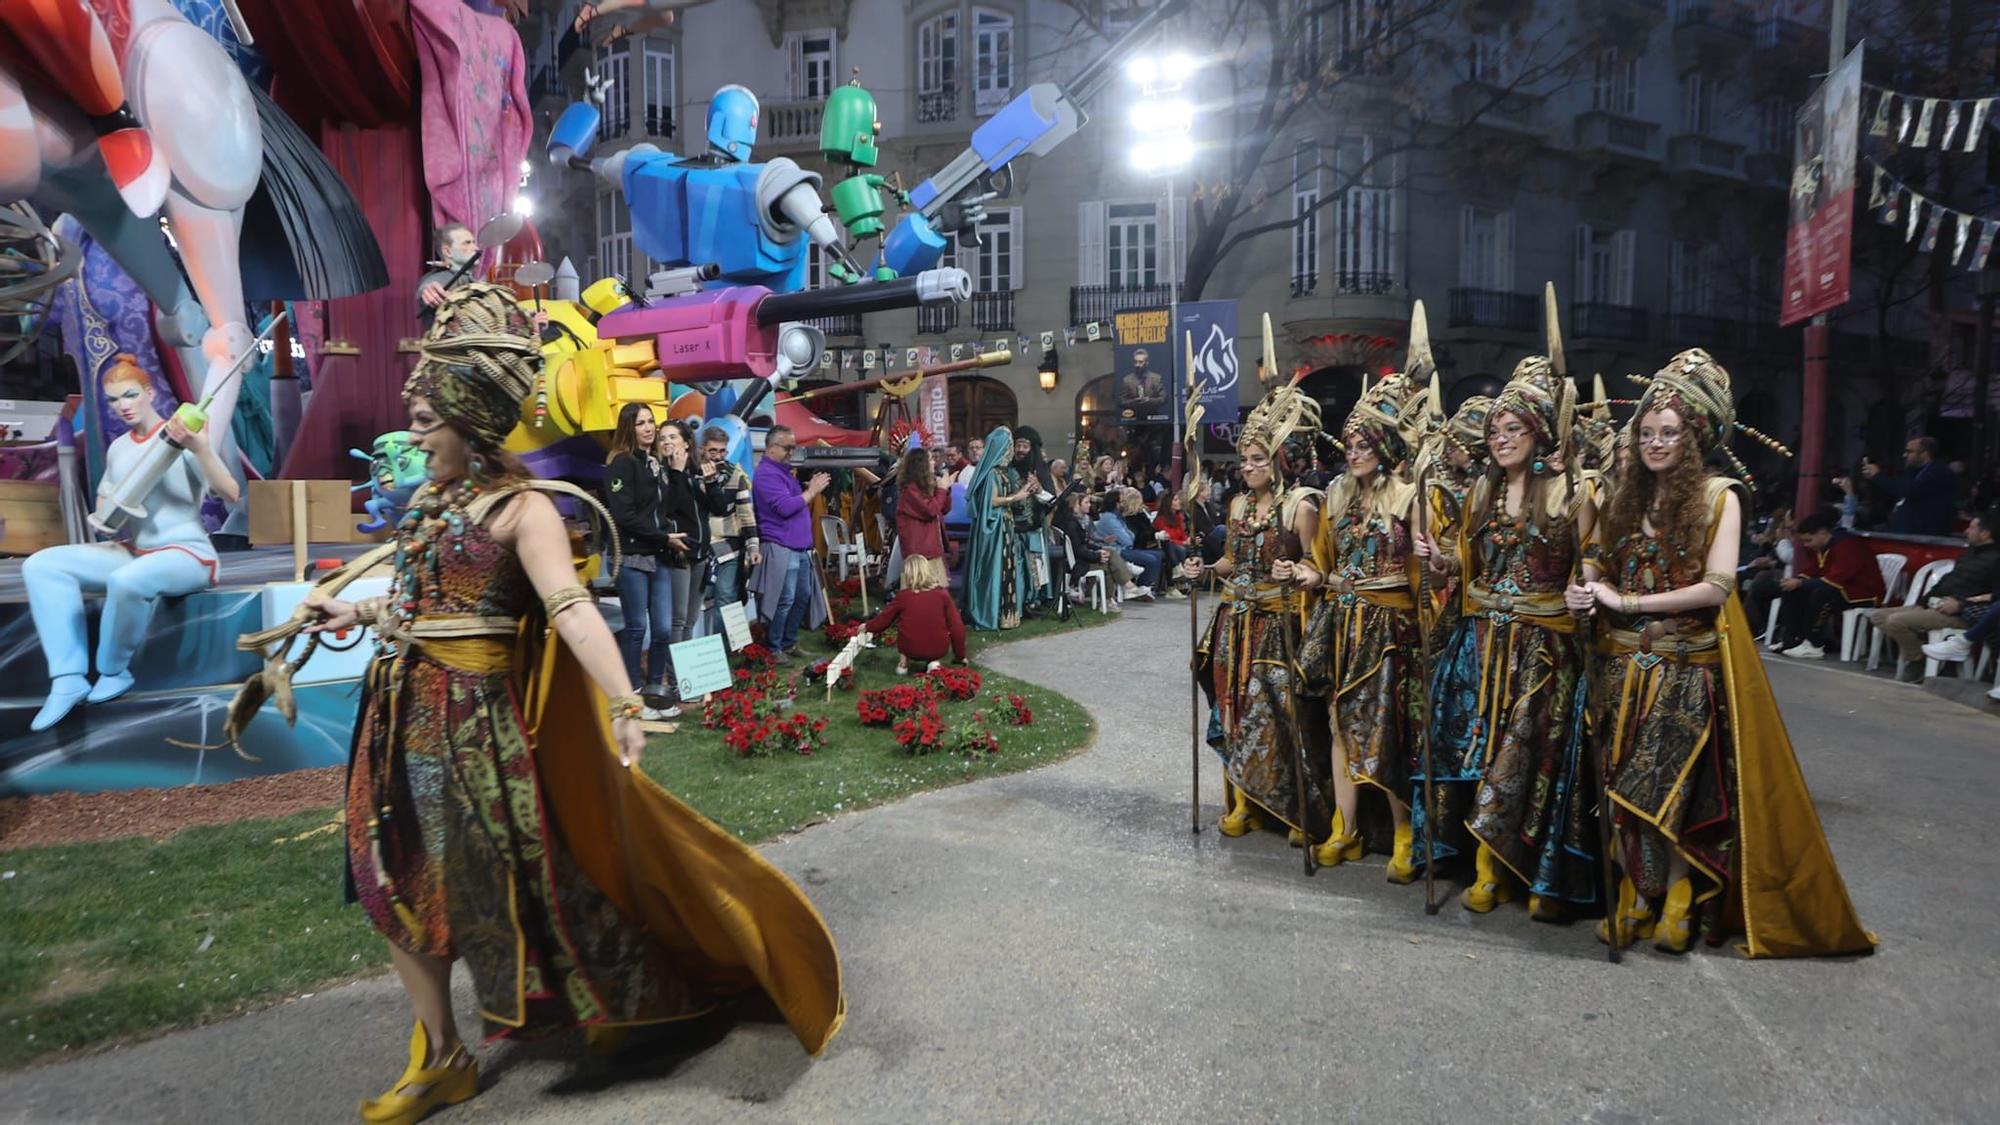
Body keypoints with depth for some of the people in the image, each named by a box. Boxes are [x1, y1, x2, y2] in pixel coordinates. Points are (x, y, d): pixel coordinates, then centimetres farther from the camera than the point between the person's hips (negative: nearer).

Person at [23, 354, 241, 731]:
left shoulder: (181, 435, -6)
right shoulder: (118, 447, 14)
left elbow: (231, 494, -17)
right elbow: (103, 503, 24)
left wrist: (200, 450, -33)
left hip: (187, 554, -7)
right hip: (131, 552, 7)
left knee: (126, 580, -38)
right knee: (41, 565, -14)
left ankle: (113, 672, -10)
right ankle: (69, 678, -17)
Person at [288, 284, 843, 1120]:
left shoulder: (522, 508, -14)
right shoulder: (434, 498, 10)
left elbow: (572, 609, -28)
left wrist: (625, 705, -38)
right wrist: (355, 614, 32)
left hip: (476, 721, -8)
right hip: (405, 714, 8)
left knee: (503, 878, 2)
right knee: (397, 886, 13)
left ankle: (614, 996, 28)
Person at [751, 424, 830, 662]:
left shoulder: (783, 471, 20)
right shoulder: (766, 474, -11)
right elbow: (785, 507, -21)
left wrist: (812, 489, 12)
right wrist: (812, 491, -14)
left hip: (800, 548, 10)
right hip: (781, 549, -10)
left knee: (803, 597, 12)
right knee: (784, 601, -9)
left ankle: (789, 642, 22)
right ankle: (773, 649, 1)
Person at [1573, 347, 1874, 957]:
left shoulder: (1718, 494, -5)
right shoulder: (1628, 495, 10)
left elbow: (1716, 586, -14)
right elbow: (1601, 565, 15)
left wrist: (1627, 602, -13)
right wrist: (1585, 589, -7)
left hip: (1687, 666, -4)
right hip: (1625, 664, 4)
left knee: (1674, 784, -2)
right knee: (1625, 783, 5)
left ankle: (1678, 901, 13)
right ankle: (1637, 895, 16)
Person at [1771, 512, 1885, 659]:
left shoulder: (1847, 546, -24)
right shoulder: (1820, 547, 6)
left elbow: (1836, 580, -32)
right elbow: (1810, 572, 8)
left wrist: (1800, 584, -29)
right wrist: (1795, 580, -14)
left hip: (1863, 593, -9)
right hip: (1838, 588, 9)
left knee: (1821, 593, -35)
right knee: (1792, 591, -4)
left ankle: (1813, 645, -31)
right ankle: (1789, 638, -12)